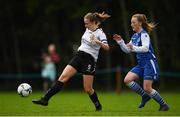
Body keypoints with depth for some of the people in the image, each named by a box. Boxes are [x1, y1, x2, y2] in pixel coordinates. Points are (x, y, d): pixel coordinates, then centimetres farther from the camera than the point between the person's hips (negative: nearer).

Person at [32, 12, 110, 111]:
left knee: (88, 89, -3)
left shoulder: (100, 33, -10)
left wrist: (98, 42, -40)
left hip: (89, 60, -6)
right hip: (78, 56, 6)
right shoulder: (88, 29, 11)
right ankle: (45, 99, -15)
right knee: (63, 77, -9)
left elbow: (107, 47, -27)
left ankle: (98, 106, 23)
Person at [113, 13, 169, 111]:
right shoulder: (134, 36, 14)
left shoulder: (144, 34, -12)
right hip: (141, 64, 8)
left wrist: (134, 48, -38)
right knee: (127, 80, -9)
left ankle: (163, 105, 6)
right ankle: (145, 96, 6)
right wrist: (120, 41, 5)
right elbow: (127, 50, 18)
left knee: (147, 88, -12)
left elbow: (145, 48, -26)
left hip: (149, 63, -8)